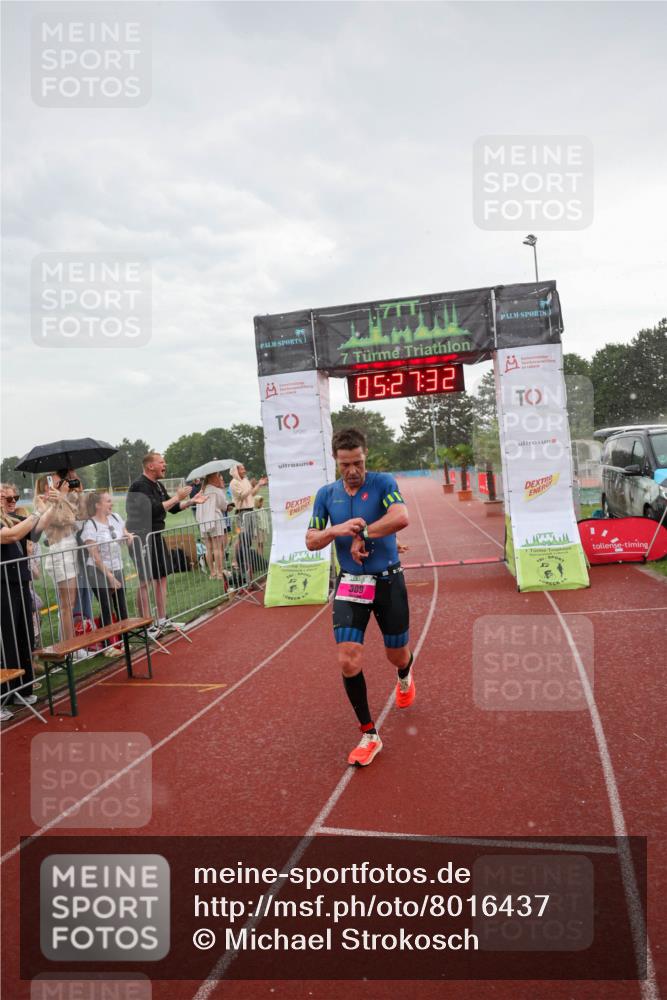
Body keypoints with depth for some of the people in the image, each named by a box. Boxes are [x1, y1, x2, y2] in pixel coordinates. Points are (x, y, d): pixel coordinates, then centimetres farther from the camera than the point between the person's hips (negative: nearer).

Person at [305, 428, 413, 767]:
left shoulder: (382, 482, -9)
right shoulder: (326, 494, 3)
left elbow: (400, 517, -27)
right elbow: (310, 541, 3)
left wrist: (361, 533, -21)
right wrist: (337, 529, -16)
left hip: (388, 582, -2)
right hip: (350, 585, 2)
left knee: (397, 655, 14)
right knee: (348, 661, -9)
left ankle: (405, 676, 54)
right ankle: (369, 735, 7)